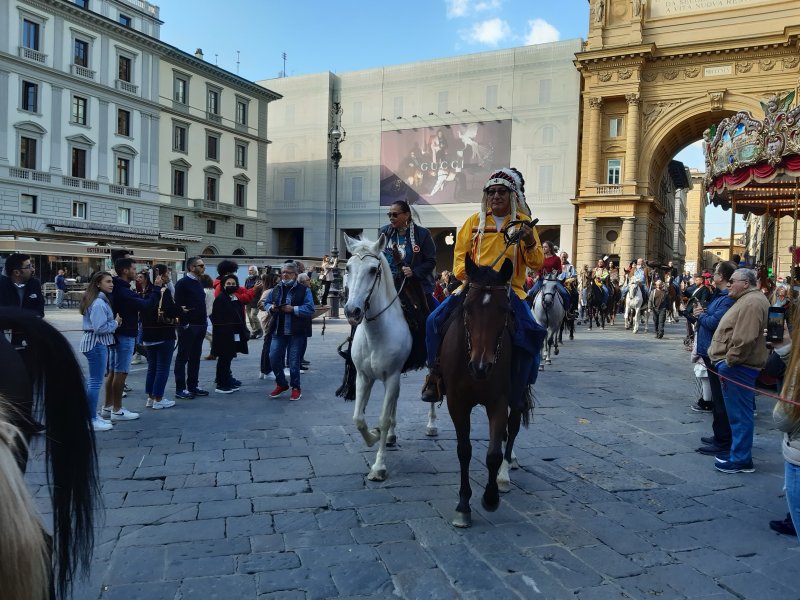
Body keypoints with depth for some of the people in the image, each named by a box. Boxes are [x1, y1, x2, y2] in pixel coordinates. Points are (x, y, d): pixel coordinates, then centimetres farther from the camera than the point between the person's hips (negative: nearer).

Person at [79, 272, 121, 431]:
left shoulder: (100, 300, 14)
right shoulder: (99, 303, -19)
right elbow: (100, 328, -23)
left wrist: (114, 321, 4)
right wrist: (115, 323, -10)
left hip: (97, 343, 11)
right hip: (97, 343, -11)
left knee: (92, 380, 16)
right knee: (96, 382, -6)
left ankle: (92, 415, 26)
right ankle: (92, 420, 0)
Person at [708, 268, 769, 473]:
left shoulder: (752, 302, -17)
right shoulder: (746, 300, 17)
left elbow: (744, 339, -26)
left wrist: (728, 363, -19)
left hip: (738, 367, -11)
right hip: (736, 366, 11)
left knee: (739, 414, -4)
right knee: (738, 412, 17)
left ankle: (741, 459, 3)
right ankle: (739, 453, 27)